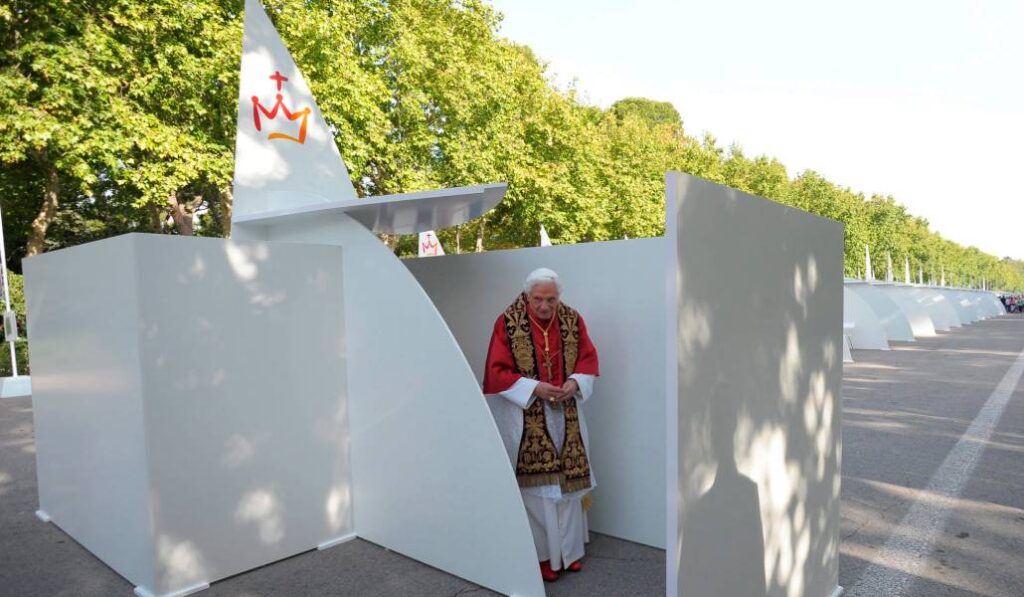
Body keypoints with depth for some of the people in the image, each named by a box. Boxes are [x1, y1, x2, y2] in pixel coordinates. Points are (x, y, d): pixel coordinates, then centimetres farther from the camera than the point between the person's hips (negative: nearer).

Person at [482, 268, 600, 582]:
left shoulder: (572, 320, -1)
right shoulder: (507, 323, -12)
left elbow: (589, 358, 6)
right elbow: (497, 371, -11)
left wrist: (575, 382, -14)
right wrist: (534, 387, -22)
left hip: (566, 415, 4)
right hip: (527, 418, -4)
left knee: (569, 480, 11)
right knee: (536, 485, 2)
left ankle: (569, 549, 27)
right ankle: (543, 554, 17)